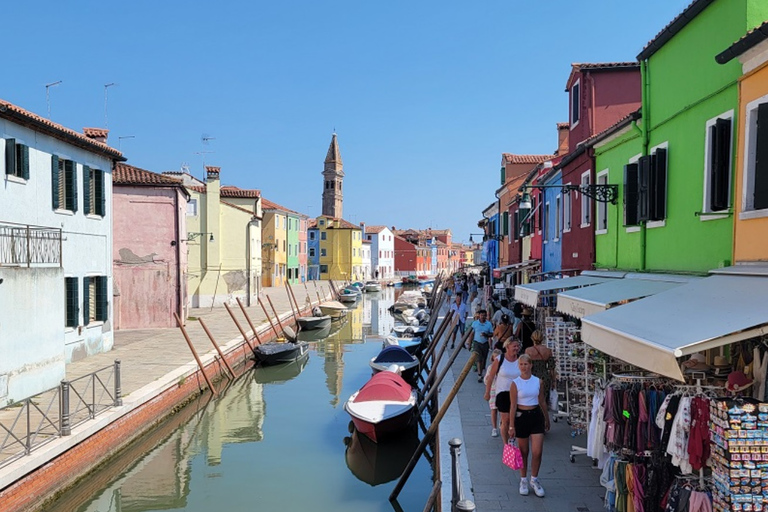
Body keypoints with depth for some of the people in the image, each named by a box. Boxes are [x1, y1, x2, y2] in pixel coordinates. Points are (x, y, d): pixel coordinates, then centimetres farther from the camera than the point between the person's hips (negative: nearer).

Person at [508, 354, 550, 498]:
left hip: (536, 415, 2)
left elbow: (542, 402, 11)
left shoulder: (538, 382, 0)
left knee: (537, 452, -2)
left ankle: (534, 480, 18)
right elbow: (513, 405, -8)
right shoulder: (515, 383, -8)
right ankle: (523, 481, 26)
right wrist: (511, 426, -10)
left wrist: (547, 419, 17)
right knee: (523, 452, 10)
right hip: (521, 416, -2)